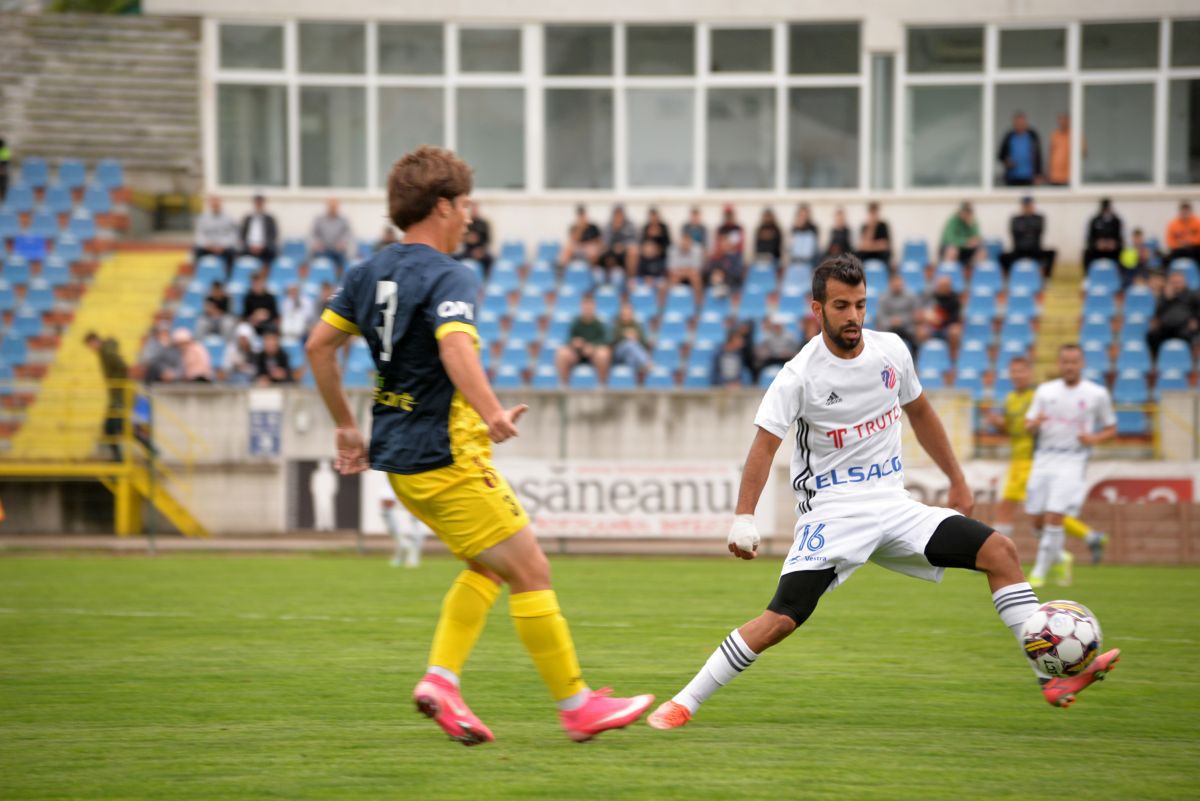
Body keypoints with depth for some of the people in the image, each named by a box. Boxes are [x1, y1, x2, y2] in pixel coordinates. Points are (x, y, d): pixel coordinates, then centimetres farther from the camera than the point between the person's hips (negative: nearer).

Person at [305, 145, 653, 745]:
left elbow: (319, 345, 16)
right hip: (447, 458, -9)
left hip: (399, 458, 9)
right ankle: (576, 705, 4)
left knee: (489, 566, 20)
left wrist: (346, 427, 23)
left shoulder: (369, 273, 11)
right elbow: (455, 346, -34)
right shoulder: (448, 278, -15)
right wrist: (492, 415, -42)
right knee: (531, 571, -1)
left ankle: (441, 679, 6)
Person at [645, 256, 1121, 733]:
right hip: (832, 512, -5)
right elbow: (764, 445, -15)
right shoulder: (800, 375, -11)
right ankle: (683, 704, -11)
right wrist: (743, 519, -27)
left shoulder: (891, 351, 4)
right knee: (783, 618, -21)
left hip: (893, 506, 5)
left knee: (1000, 551, -9)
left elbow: (919, 412, 20)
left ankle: (1054, 679, -7)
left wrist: (957, 482, 22)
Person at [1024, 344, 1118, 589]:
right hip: (1043, 459, 4)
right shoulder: (1045, 391, 10)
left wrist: (1094, 439, -10)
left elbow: (1111, 429, 11)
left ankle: (1039, 572, -6)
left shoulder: (1097, 394, 3)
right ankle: (1060, 558, 30)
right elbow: (1028, 426, 11)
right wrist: (1035, 423, -13)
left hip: (1072, 462, -4)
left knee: (1054, 517, -16)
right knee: (1037, 520, 3)